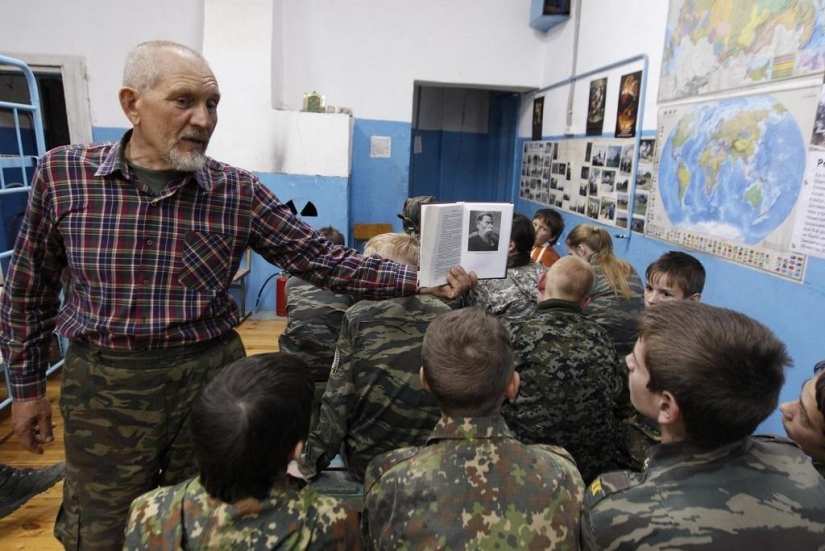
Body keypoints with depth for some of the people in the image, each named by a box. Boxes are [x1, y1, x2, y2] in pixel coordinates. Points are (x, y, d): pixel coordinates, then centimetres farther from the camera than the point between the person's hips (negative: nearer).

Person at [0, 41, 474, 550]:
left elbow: (321, 260, -10)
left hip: (210, 376, 0)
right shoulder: (62, 173, -6)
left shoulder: (240, 193, -7)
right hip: (102, 386, 0)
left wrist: (420, 281, -19)